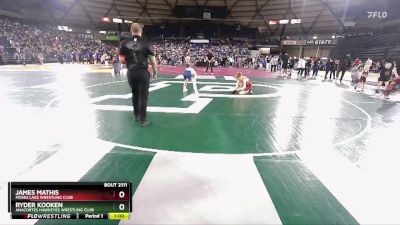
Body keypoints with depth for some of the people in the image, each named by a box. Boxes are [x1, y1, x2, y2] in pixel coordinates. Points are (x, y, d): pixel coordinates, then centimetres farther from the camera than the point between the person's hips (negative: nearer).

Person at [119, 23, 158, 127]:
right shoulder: (146, 42, -5)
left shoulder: (125, 43, 2)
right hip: (143, 72, -3)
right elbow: (152, 60, -6)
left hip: (131, 72, 3)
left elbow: (121, 60, 2)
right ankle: (143, 120, 5)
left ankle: (136, 115, 32)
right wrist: (155, 72, 6)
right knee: (143, 96, 2)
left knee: (135, 94, 20)